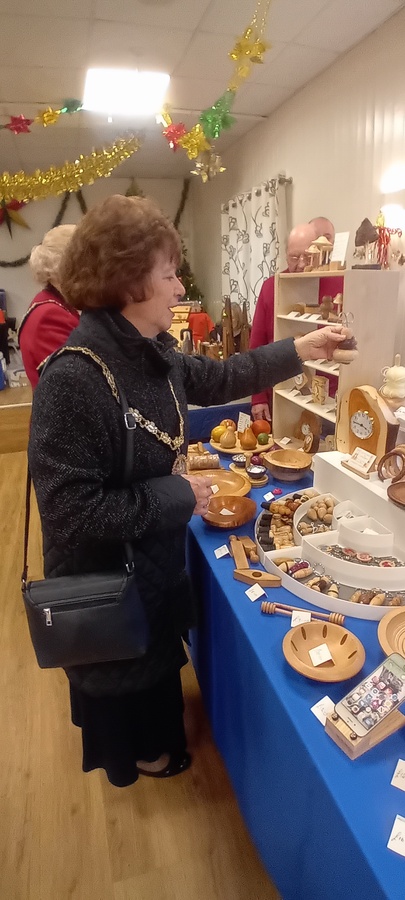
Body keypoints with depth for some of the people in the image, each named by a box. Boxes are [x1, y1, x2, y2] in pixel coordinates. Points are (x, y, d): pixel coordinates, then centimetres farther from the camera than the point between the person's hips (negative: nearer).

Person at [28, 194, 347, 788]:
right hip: (106, 577, -8)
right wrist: (178, 496, -26)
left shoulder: (149, 352, -7)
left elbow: (215, 378, 10)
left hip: (153, 557, 8)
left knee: (156, 653, 32)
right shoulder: (74, 379, -33)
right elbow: (72, 510, -32)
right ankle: (133, 754, 54)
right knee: (121, 670, 22)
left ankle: (154, 736, 63)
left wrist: (297, 351, 5)